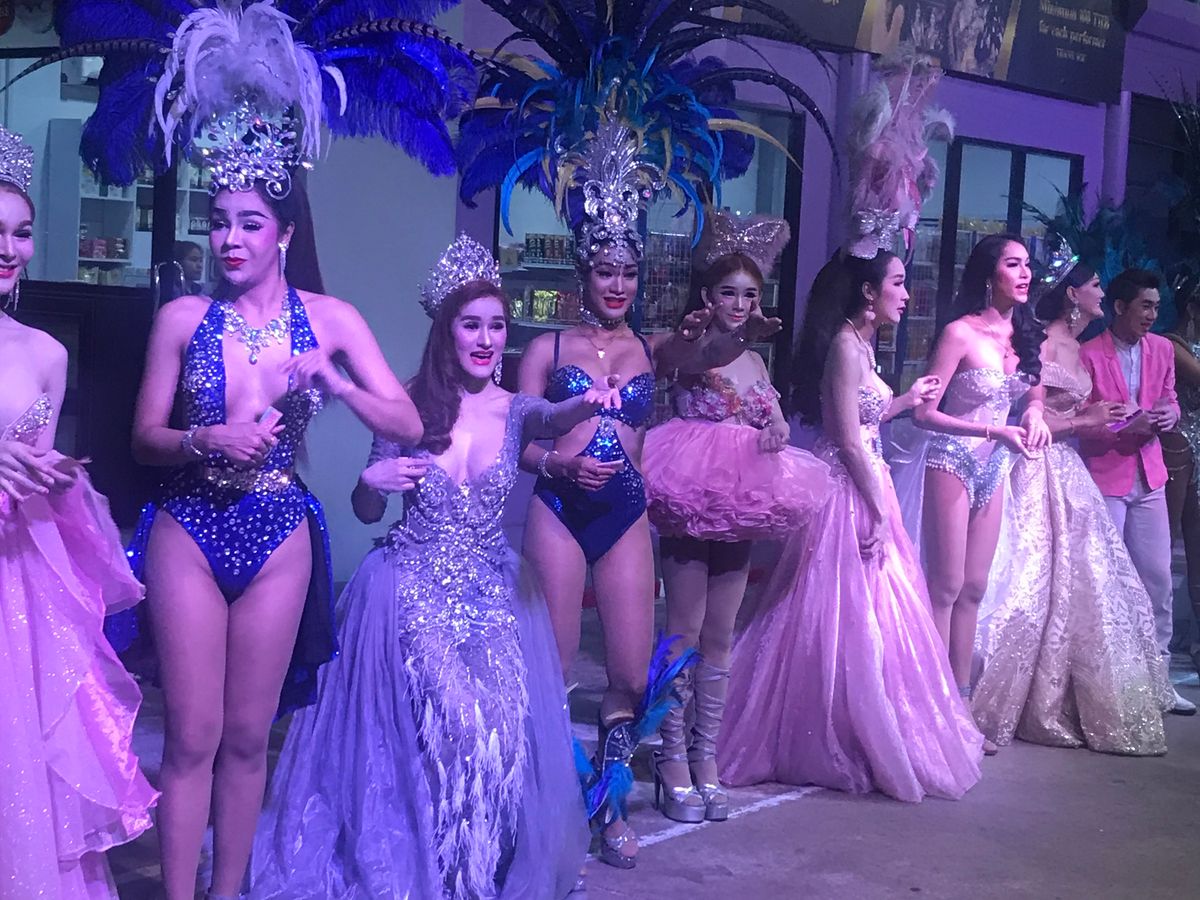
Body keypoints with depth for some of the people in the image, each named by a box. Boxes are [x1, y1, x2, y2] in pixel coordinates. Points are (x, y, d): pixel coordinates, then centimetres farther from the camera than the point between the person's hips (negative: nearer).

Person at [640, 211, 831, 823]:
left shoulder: (753, 360, 14)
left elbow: (779, 428, 13)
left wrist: (774, 436, -10)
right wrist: (696, 338, -48)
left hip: (741, 511, 6)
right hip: (691, 506, -6)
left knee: (720, 638, 10)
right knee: (684, 635, -2)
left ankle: (706, 757, 18)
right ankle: (673, 761, 7)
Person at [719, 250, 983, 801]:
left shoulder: (861, 343, 13)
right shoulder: (845, 345, -17)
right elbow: (849, 441, -19)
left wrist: (907, 400, 22)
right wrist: (880, 513, -17)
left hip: (867, 491, 10)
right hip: (851, 495, -10)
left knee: (872, 619, 15)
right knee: (852, 620, -2)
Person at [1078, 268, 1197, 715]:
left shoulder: (1162, 349, 6)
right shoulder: (1089, 355, -10)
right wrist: (1127, 427, -22)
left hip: (1149, 477, 5)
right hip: (1105, 479, -5)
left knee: (1159, 579, 7)